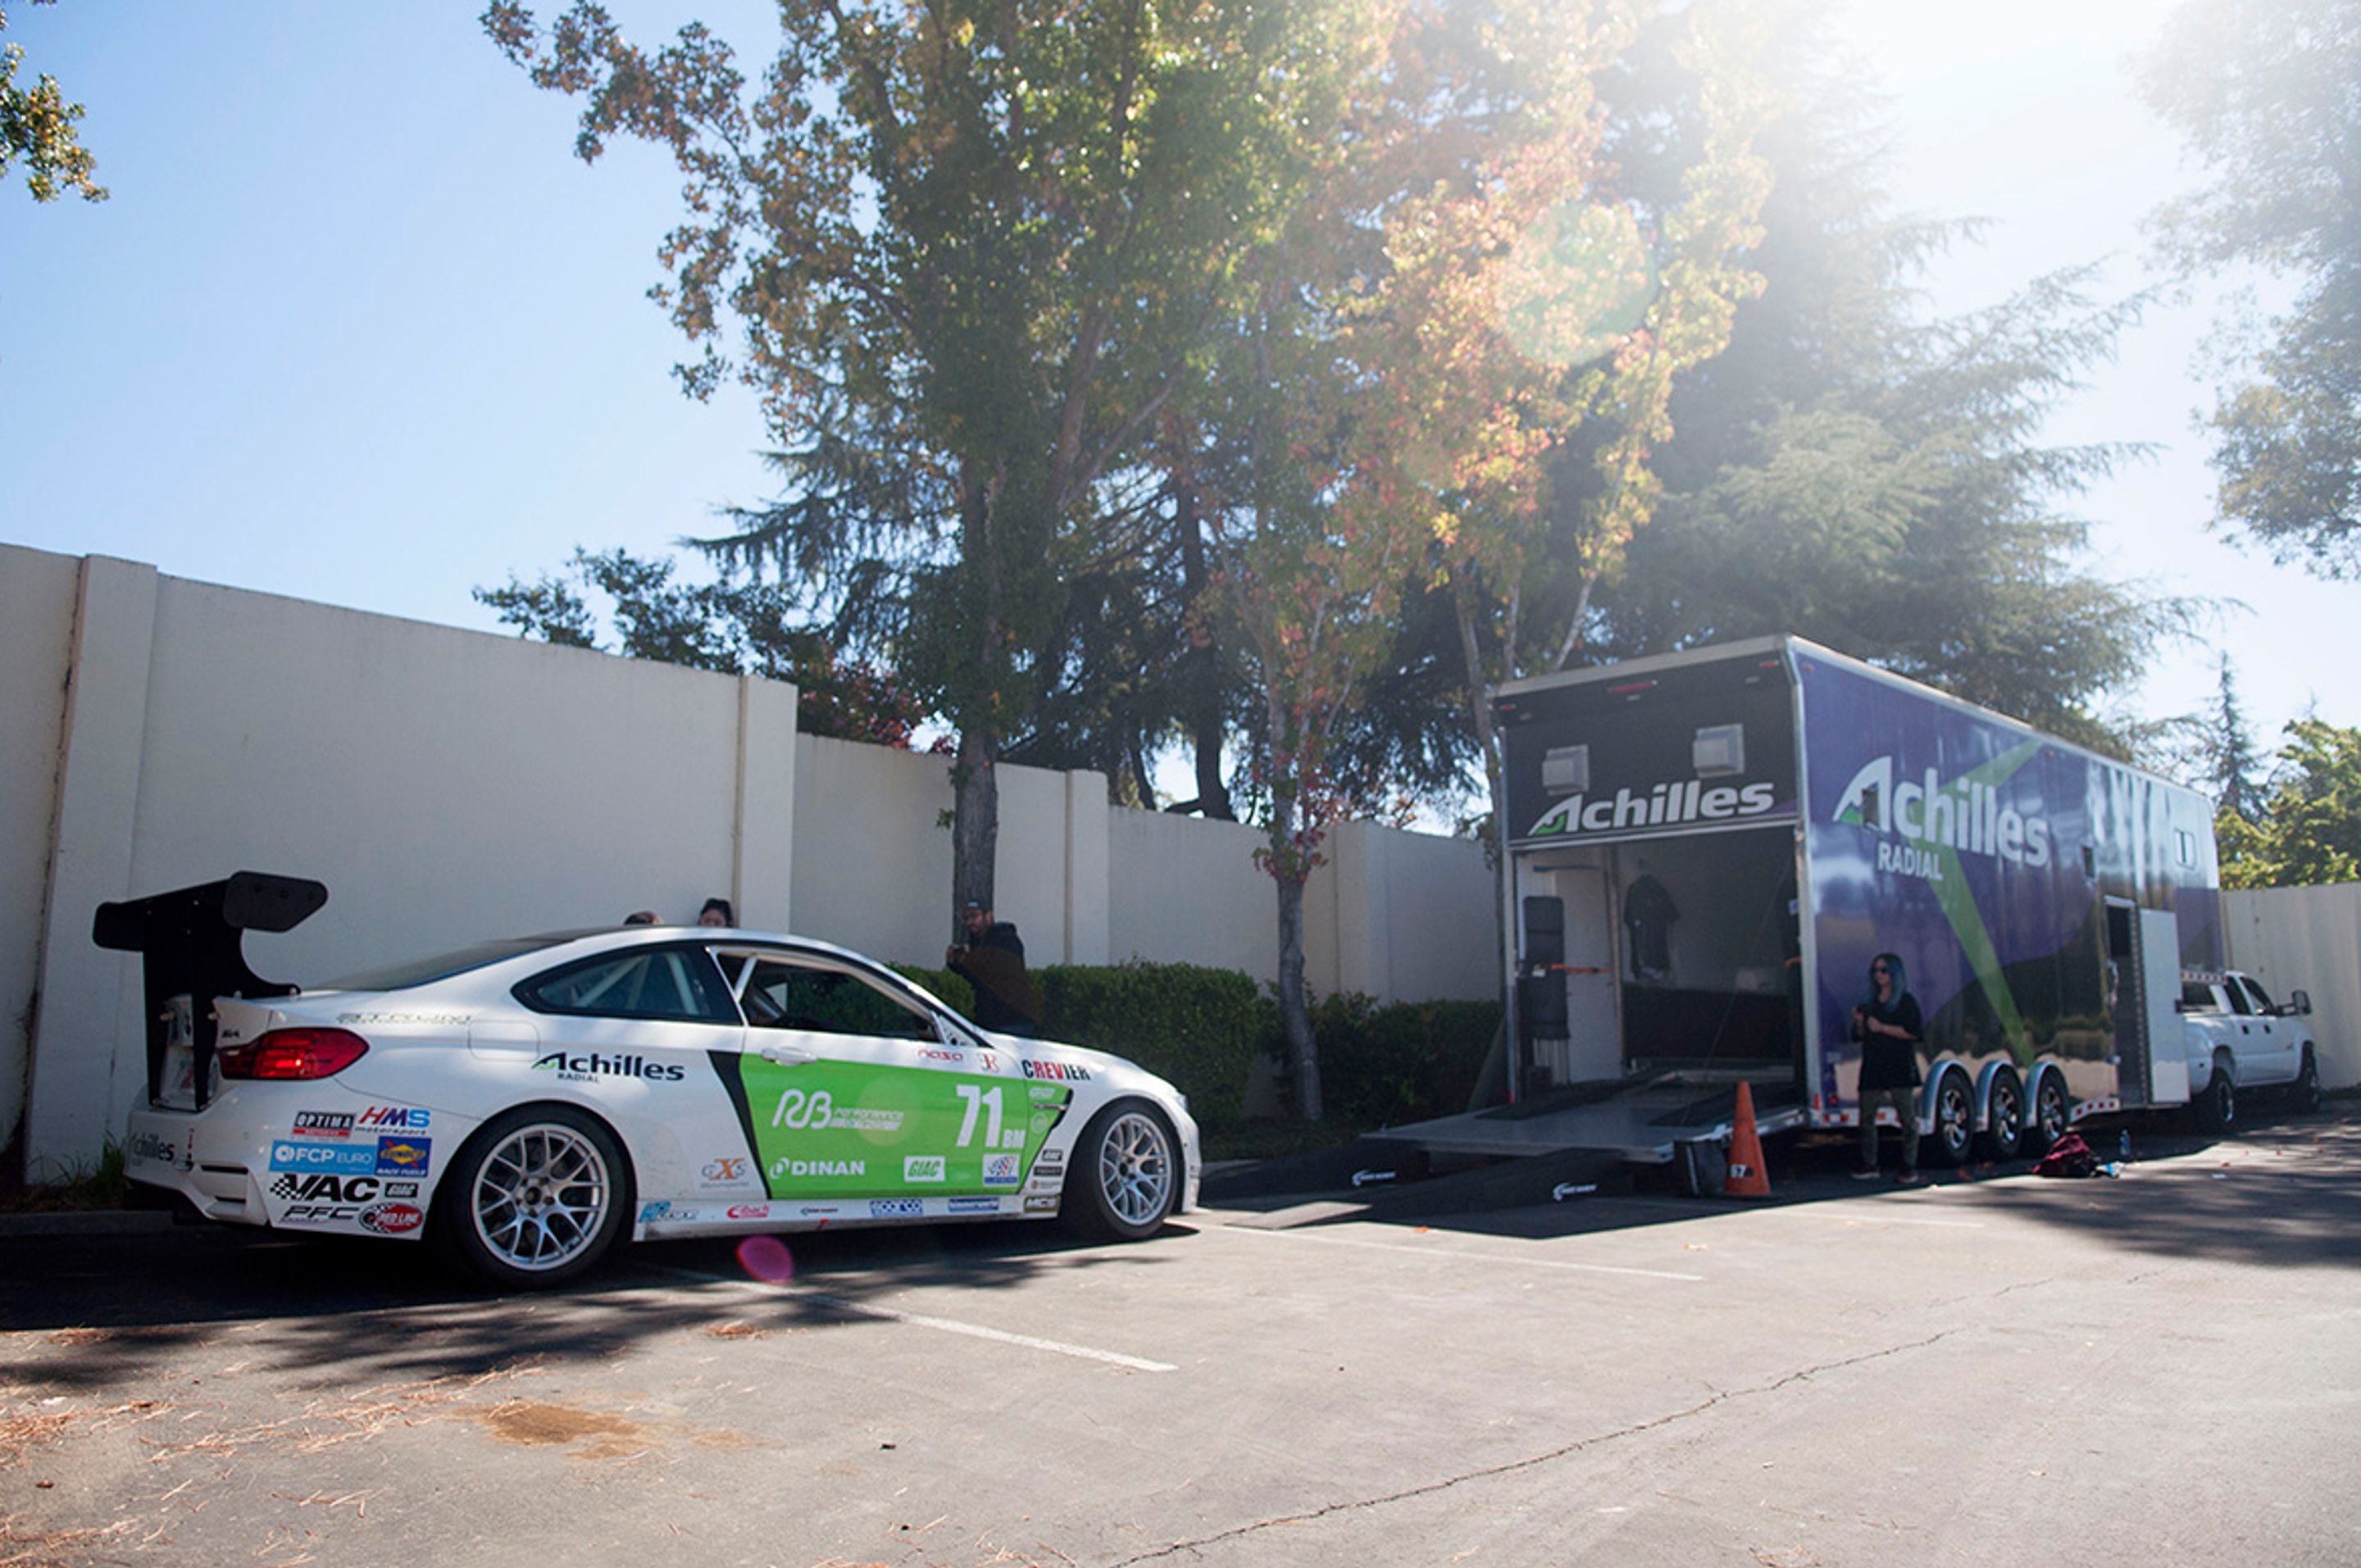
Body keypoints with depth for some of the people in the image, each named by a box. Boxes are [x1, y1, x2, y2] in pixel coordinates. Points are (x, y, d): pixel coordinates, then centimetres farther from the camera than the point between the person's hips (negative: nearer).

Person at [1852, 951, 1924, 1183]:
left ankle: (1909, 1168, 1)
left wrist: (1883, 1028, -14)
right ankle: (1869, 1166, 9)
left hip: (1900, 1068, -5)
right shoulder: (1869, 1003, 16)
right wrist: (1859, 1023, -3)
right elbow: (1859, 1036, 17)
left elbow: (1914, 1032, -11)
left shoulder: (1906, 1002, 0)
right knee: (1866, 1118, 3)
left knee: (1907, 1118, -3)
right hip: (1872, 1070, 5)